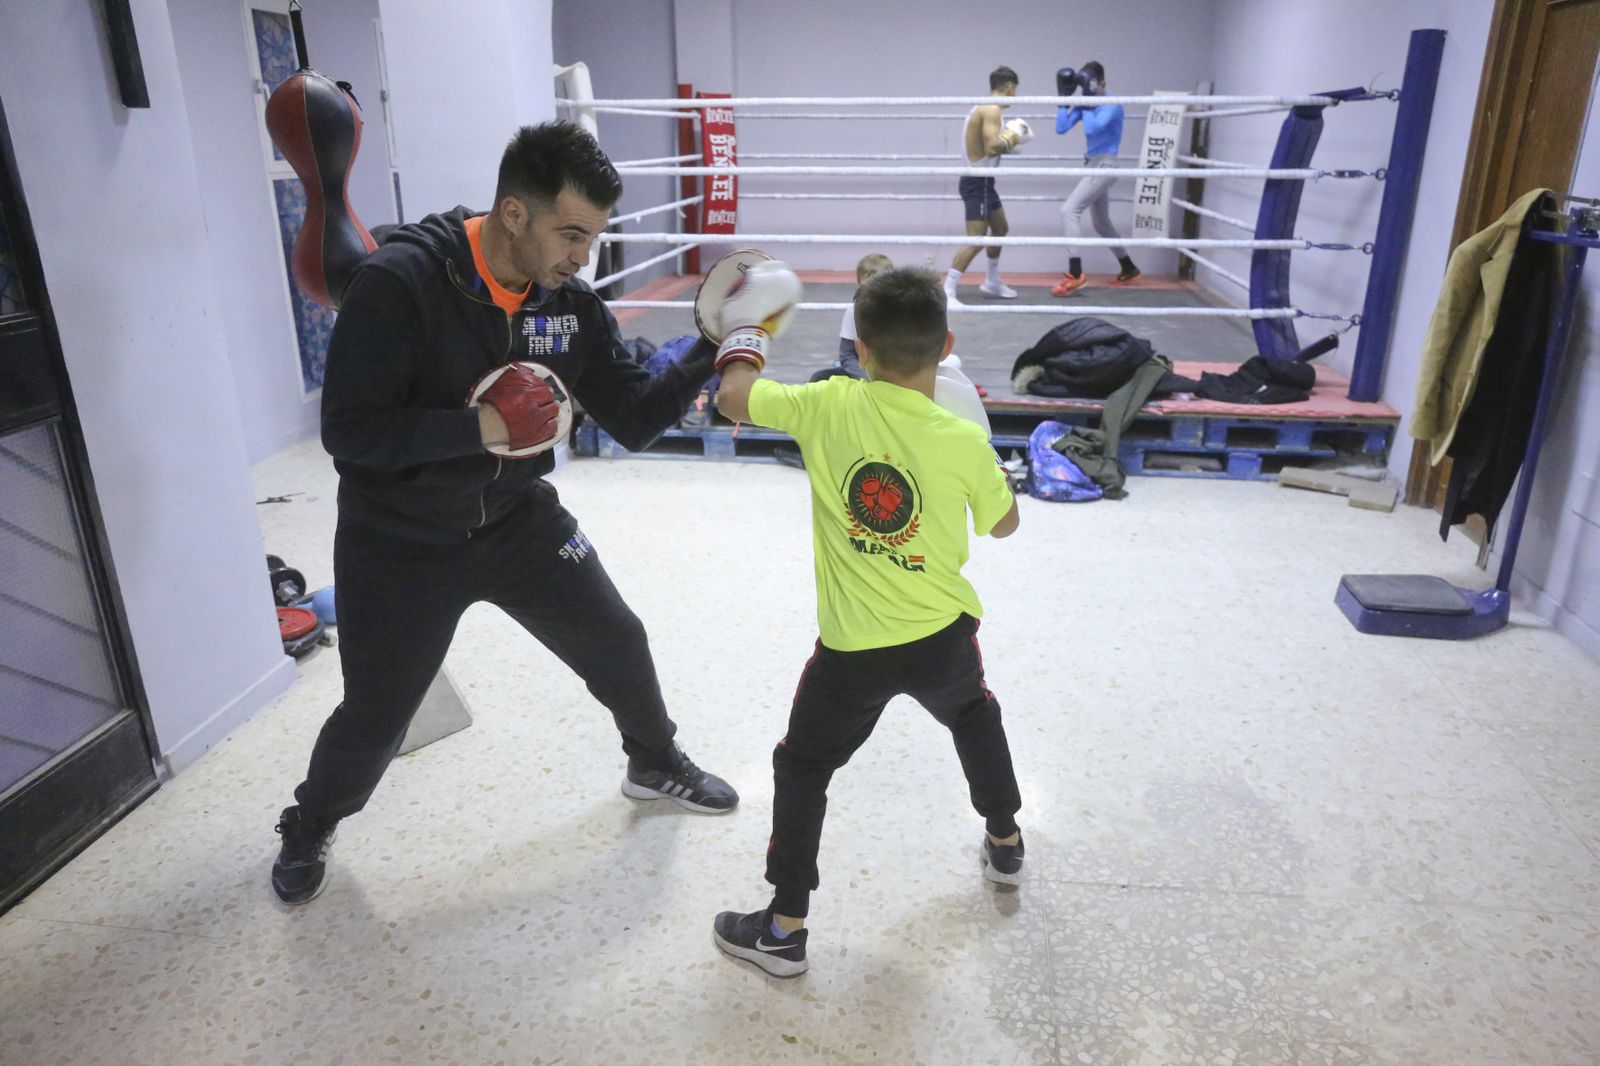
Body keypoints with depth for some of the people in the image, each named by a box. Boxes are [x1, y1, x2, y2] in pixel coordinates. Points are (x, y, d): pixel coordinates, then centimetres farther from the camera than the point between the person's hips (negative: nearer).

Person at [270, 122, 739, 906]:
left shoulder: (571, 305, -9)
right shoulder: (399, 282, -24)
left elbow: (635, 421, -7)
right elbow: (349, 431, -25)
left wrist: (709, 355, -21)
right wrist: (477, 428, -33)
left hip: (517, 520, 5)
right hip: (398, 542, -4)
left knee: (617, 644, 10)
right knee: (374, 716, 8)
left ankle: (656, 764, 41)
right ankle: (308, 829, 41)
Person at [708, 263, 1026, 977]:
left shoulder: (829, 405, -14)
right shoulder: (964, 441, -11)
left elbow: (732, 398, -2)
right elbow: (1003, 524, 5)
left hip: (852, 649, -2)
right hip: (944, 637, 2)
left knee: (803, 765, 16)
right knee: (974, 714, 33)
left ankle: (784, 927, 21)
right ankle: (1005, 844, 49)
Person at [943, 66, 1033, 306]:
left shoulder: (984, 108, 14)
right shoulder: (992, 110, -17)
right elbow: (992, 148, -28)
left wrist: (1010, 138, 10)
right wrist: (1013, 138, -12)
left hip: (982, 181, 11)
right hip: (978, 183, -11)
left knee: (1000, 230, 24)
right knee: (976, 240, -16)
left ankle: (992, 282, 37)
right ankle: (946, 292, -18)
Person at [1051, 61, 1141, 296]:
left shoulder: (1112, 105, -14)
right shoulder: (1085, 104, 7)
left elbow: (1092, 129, -29)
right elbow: (1061, 128, 0)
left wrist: (1088, 102, -24)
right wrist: (1064, 97, -4)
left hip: (1104, 166, -9)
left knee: (1069, 210, -20)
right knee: (1101, 223, 18)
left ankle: (1075, 274, -24)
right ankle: (1129, 270, 33)